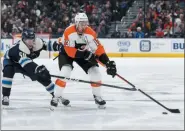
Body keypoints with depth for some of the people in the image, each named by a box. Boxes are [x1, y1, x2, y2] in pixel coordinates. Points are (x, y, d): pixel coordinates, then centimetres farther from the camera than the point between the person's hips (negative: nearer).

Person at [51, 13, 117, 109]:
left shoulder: (90, 33, -21)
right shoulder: (68, 32, -32)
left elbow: (99, 49, -18)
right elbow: (69, 51, -31)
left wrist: (108, 62, -28)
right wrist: (84, 54, -41)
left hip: (84, 53, 4)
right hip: (66, 52, -4)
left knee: (95, 72, -7)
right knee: (64, 73, -26)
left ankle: (97, 97, 11)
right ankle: (56, 97, -13)